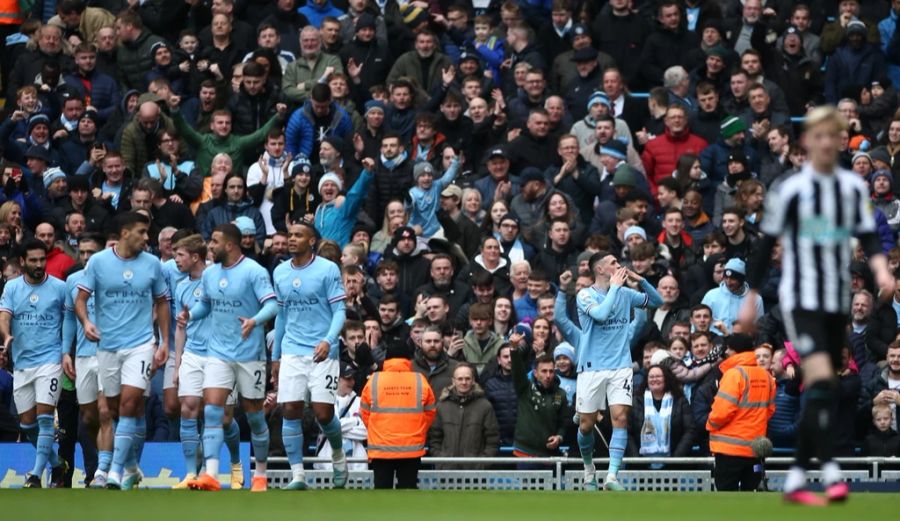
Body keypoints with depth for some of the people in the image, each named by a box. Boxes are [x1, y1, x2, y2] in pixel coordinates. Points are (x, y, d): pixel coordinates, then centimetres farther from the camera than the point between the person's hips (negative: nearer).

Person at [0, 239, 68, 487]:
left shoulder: (59, 287, 0)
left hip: (50, 361, -4)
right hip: (21, 363, 4)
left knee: (44, 417, -15)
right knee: (27, 423, 7)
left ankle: (36, 475, -12)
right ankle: (57, 464, 28)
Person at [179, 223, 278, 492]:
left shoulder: (254, 271, -10)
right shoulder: (209, 273, 8)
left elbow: (272, 305, -17)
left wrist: (254, 321, -36)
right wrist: (189, 314, 3)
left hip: (249, 354, -4)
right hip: (218, 353, 4)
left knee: (254, 414, 7)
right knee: (212, 409, -11)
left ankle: (260, 474, 23)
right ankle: (210, 475, -19)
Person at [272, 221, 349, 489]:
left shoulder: (328, 269, -4)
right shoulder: (280, 272, 11)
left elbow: (339, 311, -7)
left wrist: (328, 341, -23)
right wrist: (275, 357, 19)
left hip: (322, 353, -4)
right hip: (292, 353, 4)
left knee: (323, 412, -7)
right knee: (290, 410, -6)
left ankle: (338, 455, 23)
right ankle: (297, 475, -3)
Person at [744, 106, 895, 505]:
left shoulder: (854, 187, 6)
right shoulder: (790, 190, -5)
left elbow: (868, 236, 2)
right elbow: (767, 244, 1)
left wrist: (881, 269, -18)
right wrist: (751, 298, 3)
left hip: (837, 301, 5)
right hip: (801, 298, -5)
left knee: (822, 394, 8)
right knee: (821, 381, -22)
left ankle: (796, 479, 17)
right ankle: (831, 473, -28)